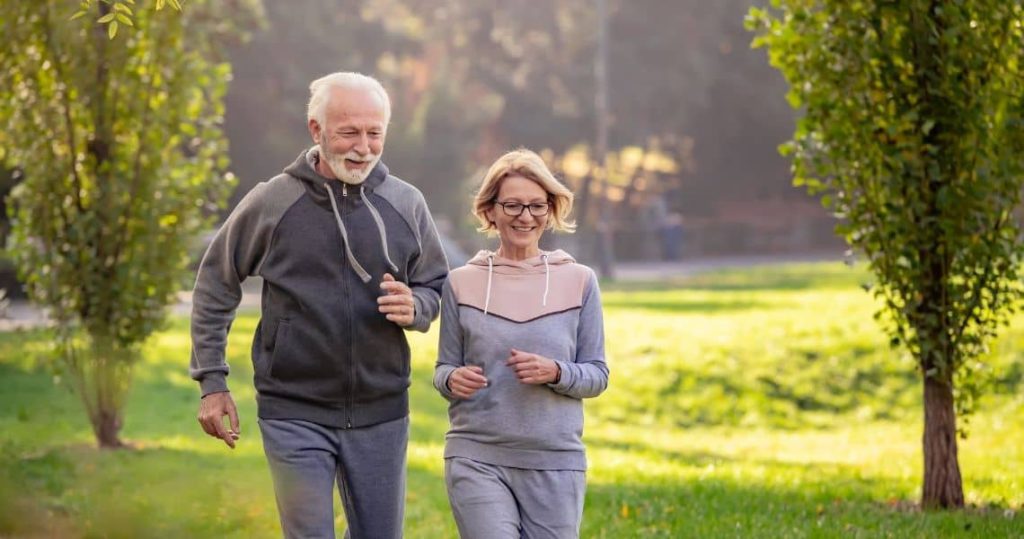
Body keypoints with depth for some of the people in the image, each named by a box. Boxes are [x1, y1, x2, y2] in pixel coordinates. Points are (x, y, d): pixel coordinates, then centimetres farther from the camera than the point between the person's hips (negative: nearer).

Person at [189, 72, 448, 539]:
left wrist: (414, 308, -12)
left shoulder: (406, 205, 2)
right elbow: (215, 285, 5)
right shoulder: (271, 203, -5)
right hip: (295, 414, -3)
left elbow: (435, 286, 13)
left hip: (381, 414, 3)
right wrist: (211, 381, 1)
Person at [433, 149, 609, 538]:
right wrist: (453, 380, -13)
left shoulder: (578, 281, 4)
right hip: (477, 458, -1)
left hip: (556, 462, 1)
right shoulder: (462, 283, 4)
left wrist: (554, 372, -14)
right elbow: (443, 369, 10)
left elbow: (597, 375, 6)